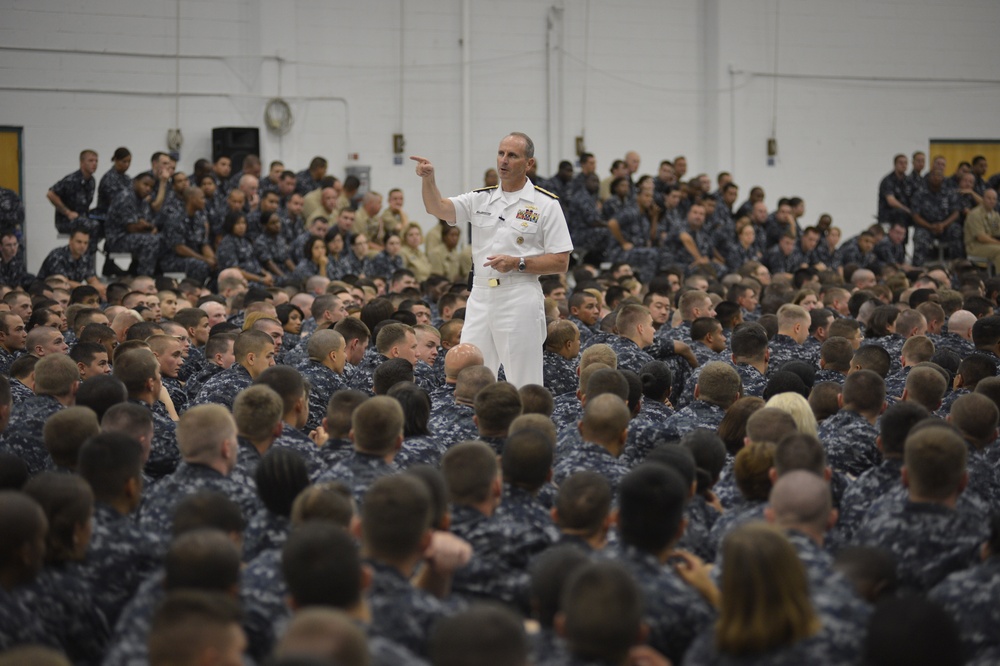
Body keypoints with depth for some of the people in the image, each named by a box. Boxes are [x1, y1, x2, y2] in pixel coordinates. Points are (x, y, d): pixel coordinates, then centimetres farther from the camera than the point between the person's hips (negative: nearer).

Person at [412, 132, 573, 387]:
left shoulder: (546, 204, 0)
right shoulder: (481, 199, 12)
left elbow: (561, 262, -4)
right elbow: (438, 208, -2)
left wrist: (517, 263, -15)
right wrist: (428, 179, -20)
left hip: (520, 297, -5)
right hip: (480, 296, 5)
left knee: (524, 387, -4)